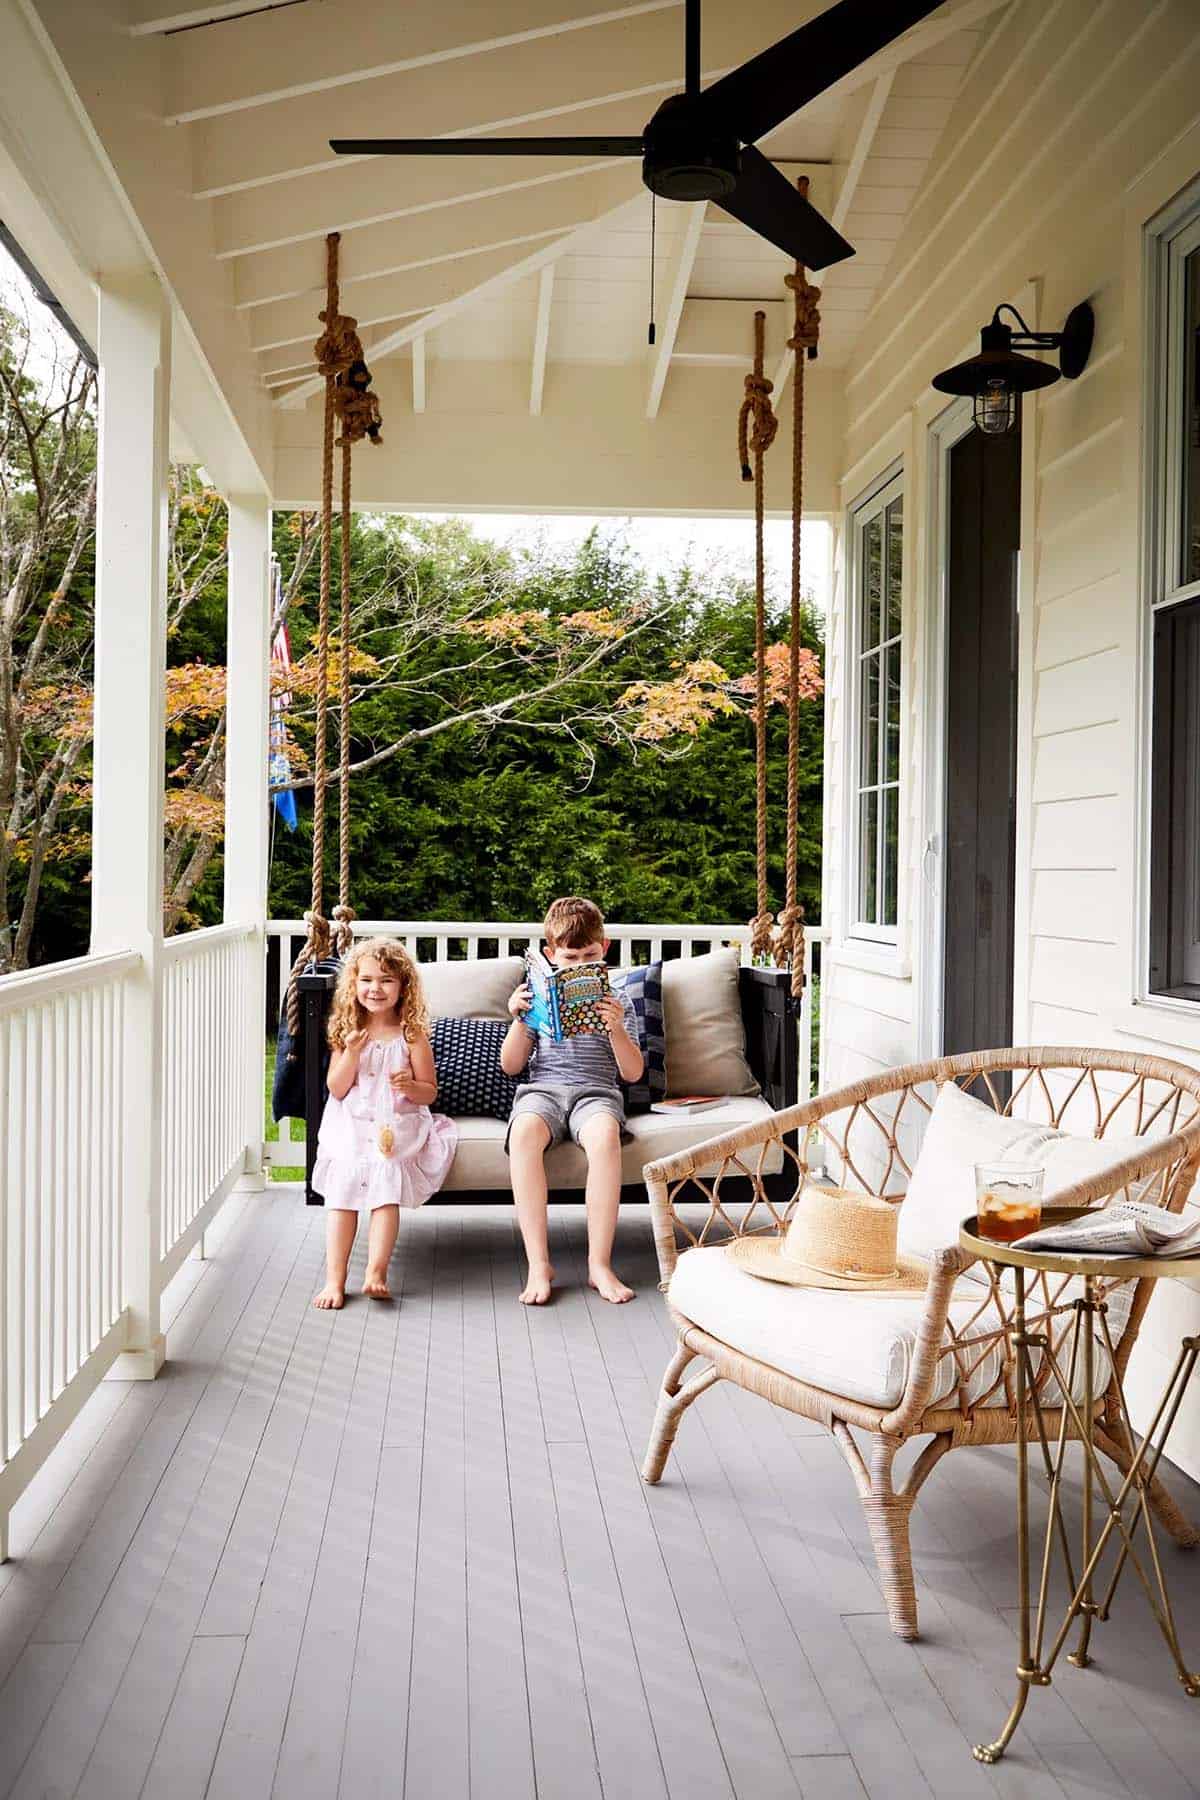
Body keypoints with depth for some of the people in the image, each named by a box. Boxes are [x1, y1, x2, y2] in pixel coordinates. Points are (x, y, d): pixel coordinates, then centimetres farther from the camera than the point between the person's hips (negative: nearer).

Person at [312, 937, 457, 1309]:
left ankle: (376, 1273, -28)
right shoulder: (347, 1032, 7)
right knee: (340, 1193, -17)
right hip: (351, 1128, 2)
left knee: (386, 1192, -24)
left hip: (396, 1129, -2)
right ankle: (334, 1279, -18)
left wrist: (410, 1086, -19)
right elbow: (336, 1090, 3)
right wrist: (352, 1052, -12)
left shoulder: (411, 1034, 1)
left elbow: (429, 1093, 4)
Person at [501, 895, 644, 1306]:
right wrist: (519, 1020, -3)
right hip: (541, 1090, 0)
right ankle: (538, 1264, -35)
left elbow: (632, 1073, 7)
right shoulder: (537, 998, 16)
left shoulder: (616, 1003, 15)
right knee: (524, 1132, -38)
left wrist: (617, 1029, -10)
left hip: (596, 1091, 0)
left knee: (605, 1134, -39)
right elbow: (510, 1066, 13)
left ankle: (600, 1264, -33)